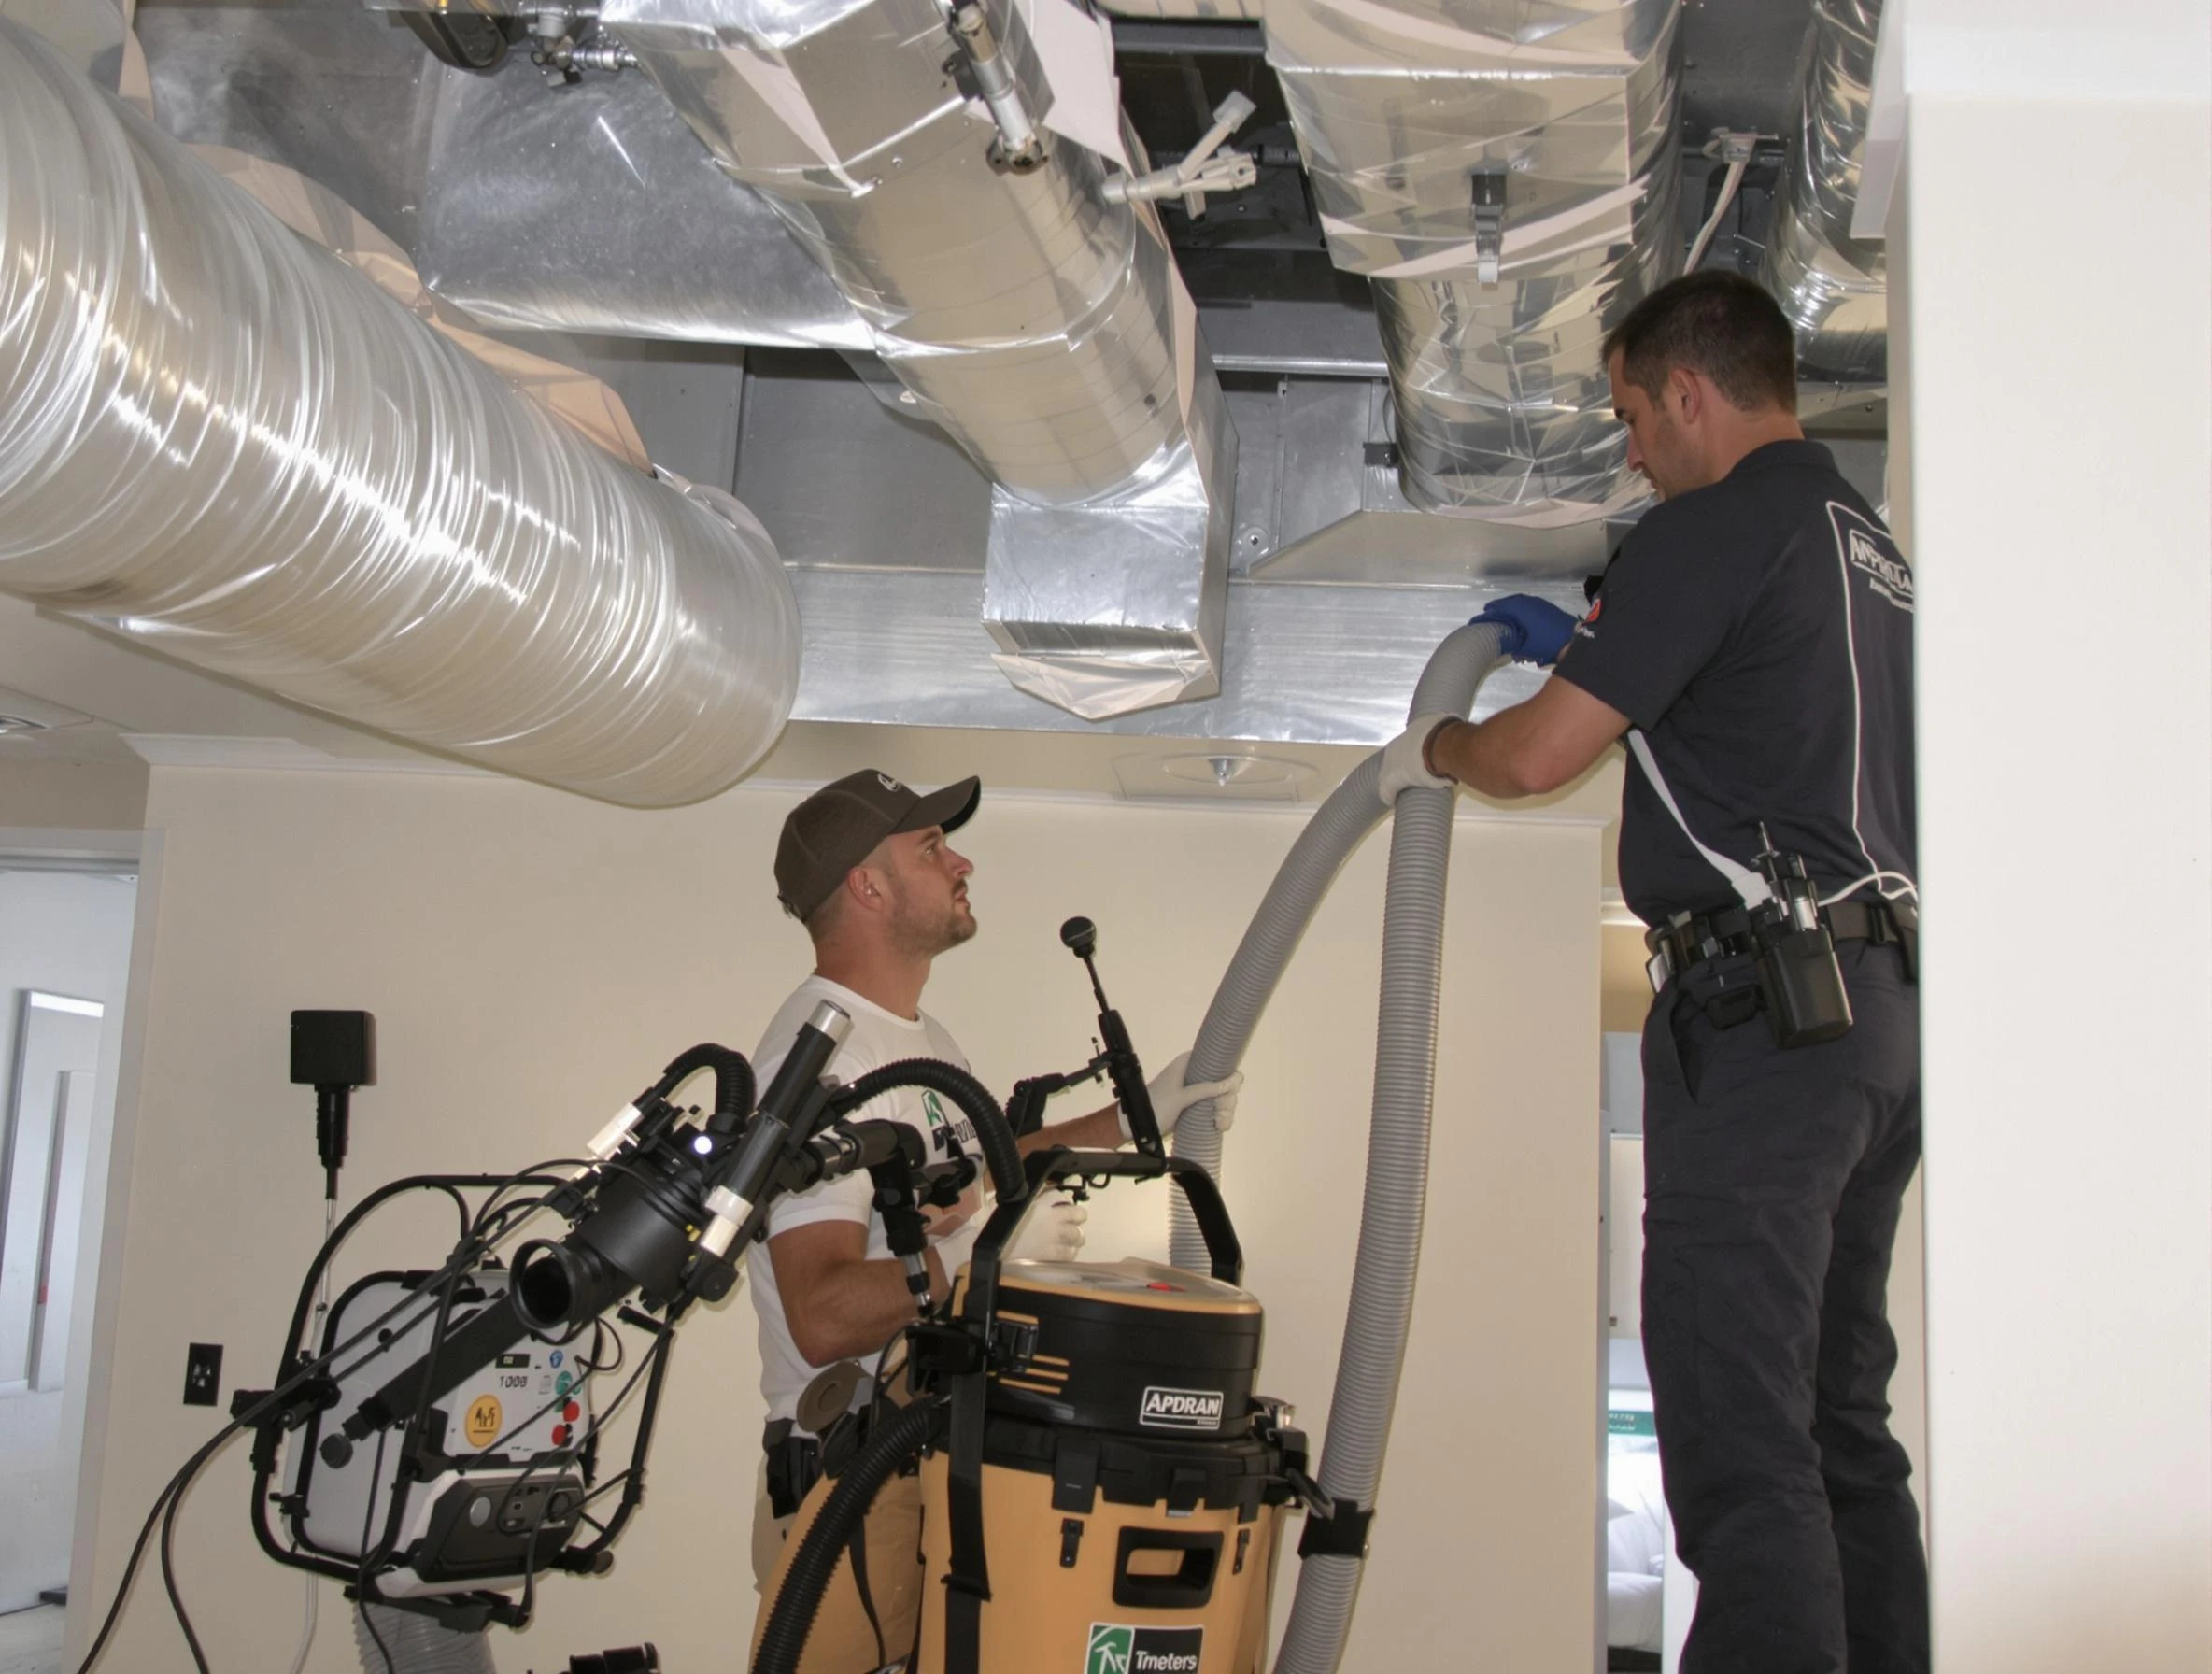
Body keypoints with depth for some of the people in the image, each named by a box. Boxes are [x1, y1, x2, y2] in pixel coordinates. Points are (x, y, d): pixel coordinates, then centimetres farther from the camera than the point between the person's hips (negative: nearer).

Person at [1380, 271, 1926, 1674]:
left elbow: (1536, 757, -11)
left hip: (1765, 1007, -9)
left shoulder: (1716, 529, -8)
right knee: (1844, 1427, 14)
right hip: (1891, 1006, 9)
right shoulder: (1876, 545, 19)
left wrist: (1428, 748, 10)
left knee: (1740, 1443, -11)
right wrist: (1585, 647, 35)